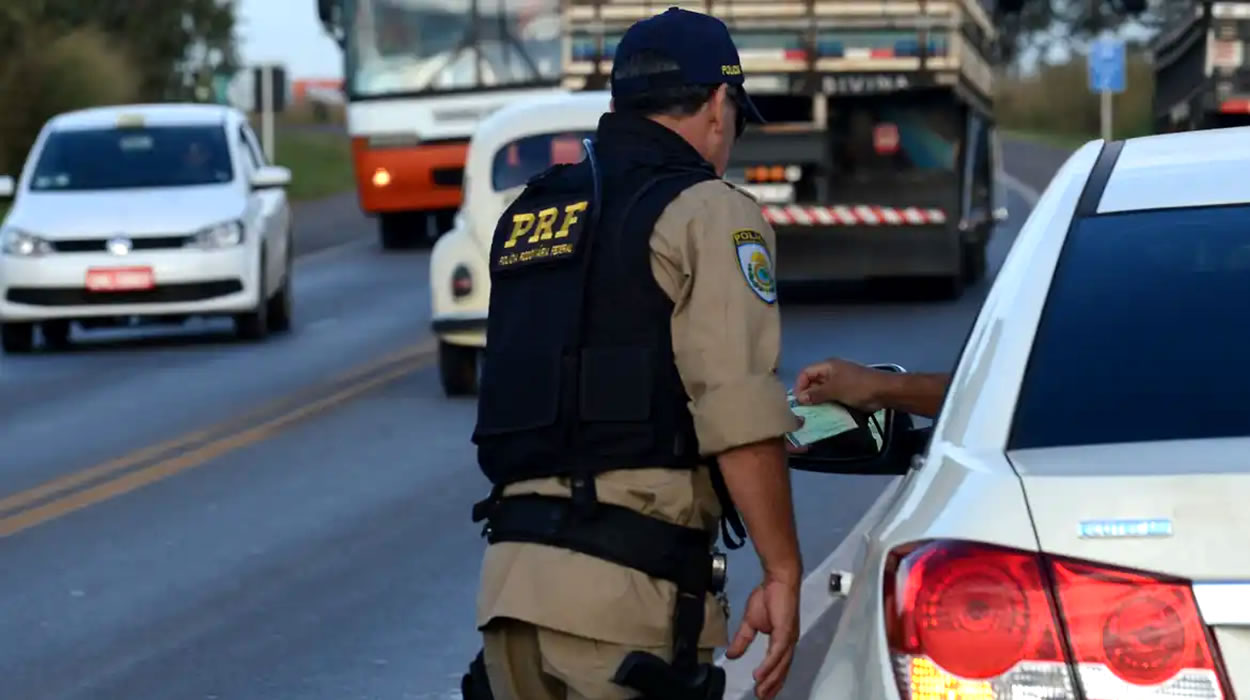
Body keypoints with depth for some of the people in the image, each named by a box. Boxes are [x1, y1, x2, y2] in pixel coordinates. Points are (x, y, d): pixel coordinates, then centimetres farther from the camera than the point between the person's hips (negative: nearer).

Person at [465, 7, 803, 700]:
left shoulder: (525, 216, 19)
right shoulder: (707, 210, -3)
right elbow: (739, 412, -13)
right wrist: (782, 572, -9)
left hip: (510, 569, 7)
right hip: (625, 584, -7)